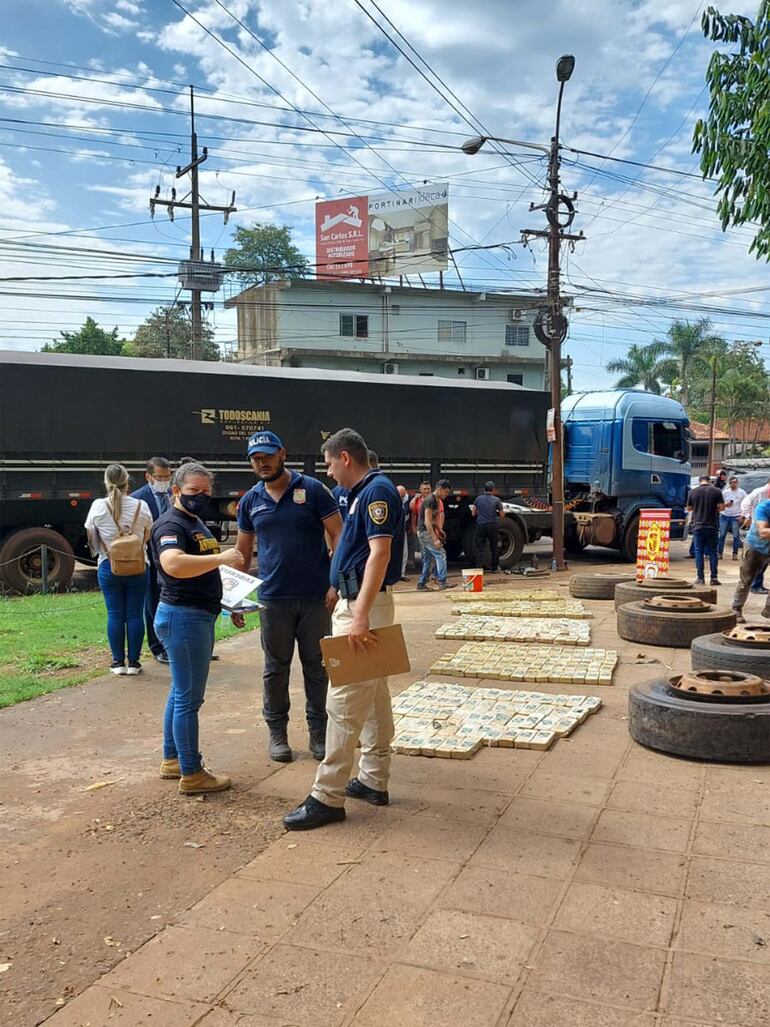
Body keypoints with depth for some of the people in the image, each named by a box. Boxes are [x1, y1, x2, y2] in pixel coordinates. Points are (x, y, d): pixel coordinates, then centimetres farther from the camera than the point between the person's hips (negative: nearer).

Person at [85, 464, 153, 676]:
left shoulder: (98, 506, -7)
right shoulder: (141, 506, -6)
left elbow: (91, 537, 5)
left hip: (108, 567, 0)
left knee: (115, 615, 7)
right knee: (134, 614, 6)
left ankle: (118, 662, 12)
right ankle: (134, 662, 10)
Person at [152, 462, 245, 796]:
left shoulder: (195, 522, 17)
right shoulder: (171, 524, -14)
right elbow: (173, 564, -35)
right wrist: (222, 558, -30)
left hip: (198, 616, 11)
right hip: (183, 617, -11)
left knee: (181, 692, 18)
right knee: (189, 697, -3)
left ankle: (172, 760, 30)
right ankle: (191, 775, 5)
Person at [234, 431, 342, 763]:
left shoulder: (312, 490, -5)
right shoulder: (250, 501, 7)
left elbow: (338, 536, -5)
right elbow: (243, 551, 14)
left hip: (315, 596, -2)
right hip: (273, 598, 3)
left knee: (317, 666, 8)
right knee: (276, 668, 11)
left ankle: (318, 732, 20)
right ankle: (277, 731, 24)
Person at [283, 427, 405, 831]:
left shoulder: (377, 490, -15)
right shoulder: (365, 493, 15)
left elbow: (380, 553, -24)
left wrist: (360, 617, -29)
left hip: (364, 607, -11)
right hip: (354, 603, 11)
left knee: (345, 702, -7)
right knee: (373, 697, 15)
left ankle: (328, 797, -1)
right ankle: (374, 781, 24)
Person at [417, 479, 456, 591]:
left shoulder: (437, 500, 13)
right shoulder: (430, 500, -18)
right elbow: (427, 521, -23)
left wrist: (440, 530, 17)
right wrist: (435, 539, -26)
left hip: (426, 532, 10)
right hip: (425, 532, -10)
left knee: (428, 559, 11)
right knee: (441, 555, -11)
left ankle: (421, 584, 15)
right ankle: (442, 583, -11)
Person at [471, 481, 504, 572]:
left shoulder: (478, 499, 0)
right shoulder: (496, 500, -4)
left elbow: (473, 513, 3)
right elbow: (502, 514, 0)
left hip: (480, 526, 0)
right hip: (492, 526, 0)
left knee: (479, 547, 4)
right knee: (494, 547, 15)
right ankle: (494, 568, 22)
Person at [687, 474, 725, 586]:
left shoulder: (693, 492, -1)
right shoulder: (716, 491, -4)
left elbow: (689, 508, 8)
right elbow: (722, 507, -7)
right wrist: (714, 508, 13)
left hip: (697, 526, 0)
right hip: (712, 526, 0)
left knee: (699, 552, 4)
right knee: (712, 552, 7)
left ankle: (700, 578, 2)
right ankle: (714, 578, 6)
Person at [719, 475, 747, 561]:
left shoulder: (742, 492, 1)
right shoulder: (725, 492, 7)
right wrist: (725, 505, -11)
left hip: (736, 517, -2)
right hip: (724, 516, 2)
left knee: (736, 535, -1)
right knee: (722, 535, 3)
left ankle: (735, 554, 7)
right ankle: (720, 553, 8)